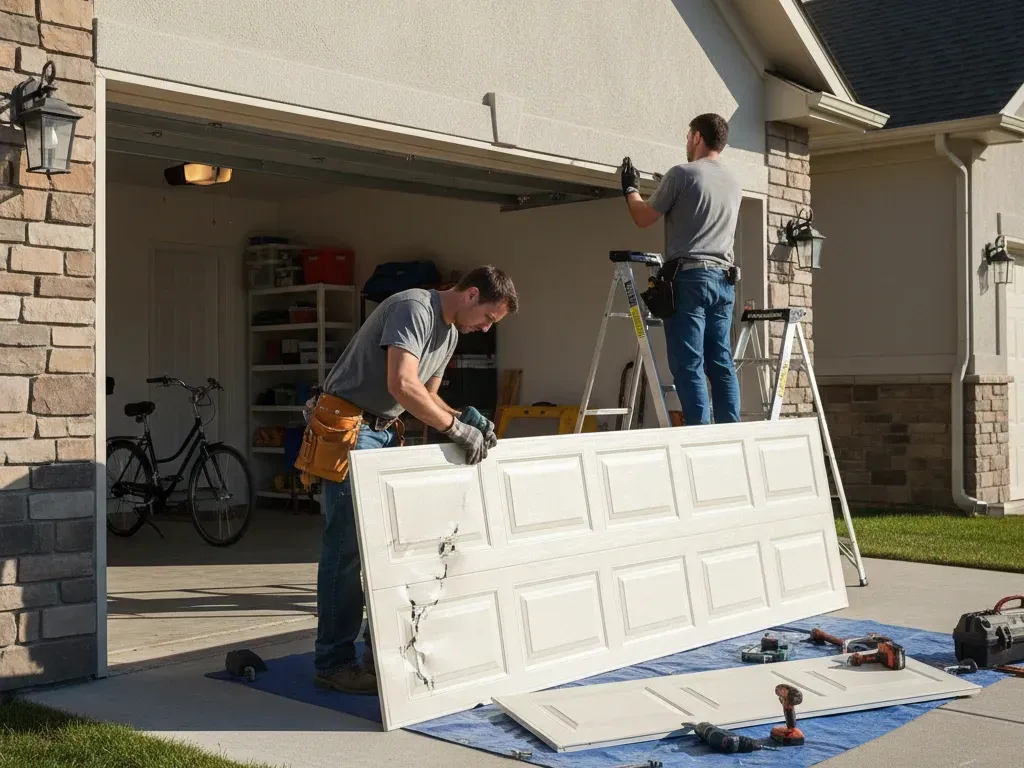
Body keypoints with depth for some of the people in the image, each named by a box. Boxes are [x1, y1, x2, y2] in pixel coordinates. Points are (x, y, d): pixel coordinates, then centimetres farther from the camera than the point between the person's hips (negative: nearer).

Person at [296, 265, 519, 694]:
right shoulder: (414, 309, -17)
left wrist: (465, 418, -1)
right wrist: (456, 429, -21)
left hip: (385, 432, 10)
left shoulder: (450, 333, 14)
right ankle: (332, 663, -2)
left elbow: (427, 397, 17)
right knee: (347, 546, -8)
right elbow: (402, 386, -28)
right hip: (349, 427, -10)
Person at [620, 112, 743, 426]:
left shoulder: (682, 173, -4)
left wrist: (631, 189, 22)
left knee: (689, 363, -6)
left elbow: (643, 218, 3)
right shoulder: (734, 184, 17)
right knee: (722, 361, 7)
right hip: (724, 278, 7)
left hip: (689, 277, -6)